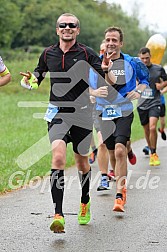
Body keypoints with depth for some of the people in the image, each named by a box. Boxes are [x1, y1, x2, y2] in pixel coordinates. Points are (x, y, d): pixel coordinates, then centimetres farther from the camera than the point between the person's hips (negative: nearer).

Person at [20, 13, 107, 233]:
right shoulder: (48, 54, 5)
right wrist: (30, 79, -2)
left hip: (82, 114, 0)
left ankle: (85, 201, 43)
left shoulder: (87, 54, -4)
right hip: (57, 113, 1)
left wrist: (105, 70, -30)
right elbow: (38, 77, 21)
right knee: (58, 158, -20)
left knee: (82, 161, 14)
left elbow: (106, 83, -8)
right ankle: (58, 215, -24)